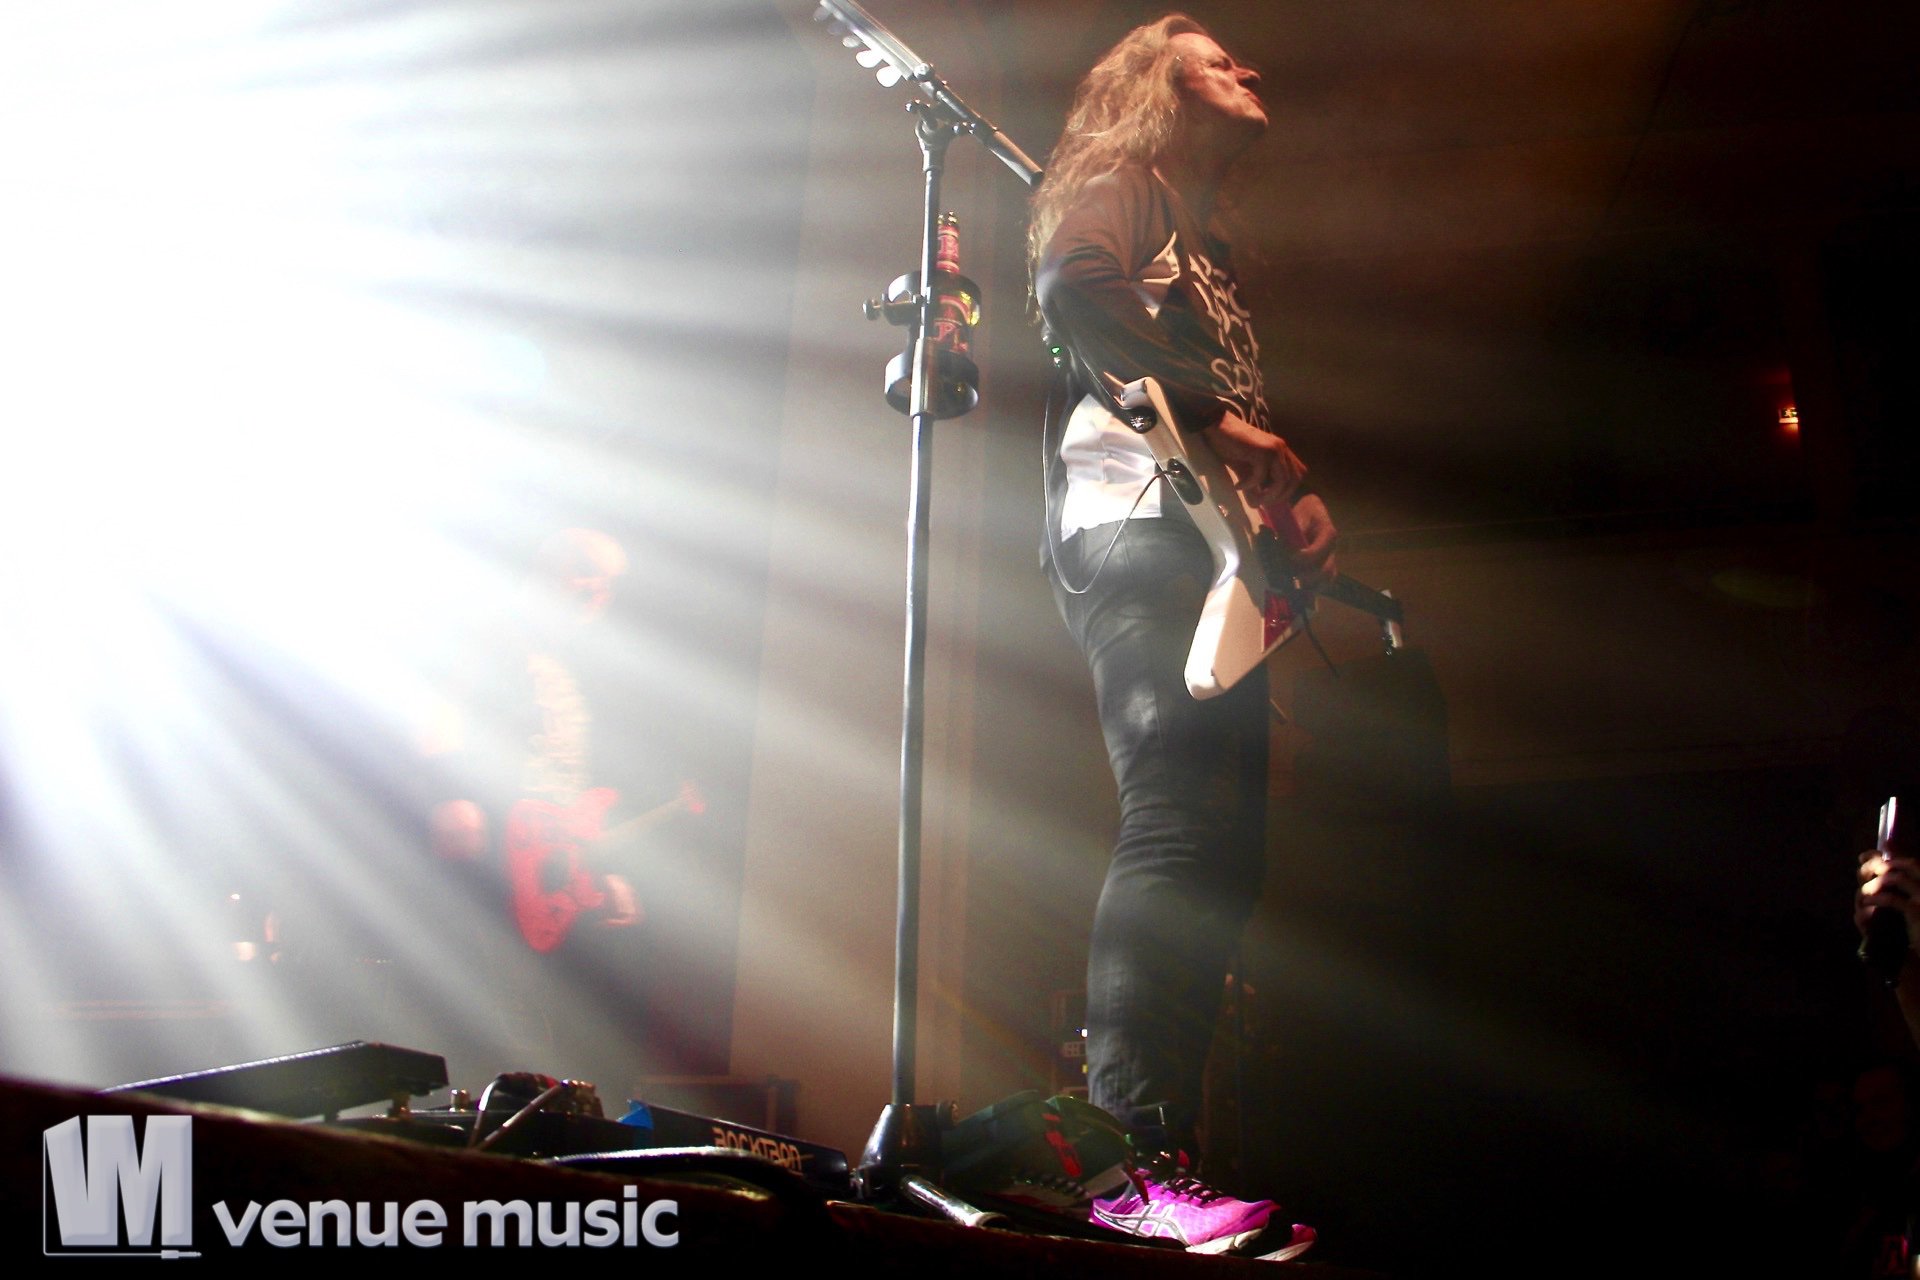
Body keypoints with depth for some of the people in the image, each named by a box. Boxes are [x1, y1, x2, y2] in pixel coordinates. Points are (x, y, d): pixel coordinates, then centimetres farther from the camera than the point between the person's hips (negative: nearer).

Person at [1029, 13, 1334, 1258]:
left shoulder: (1208, 235, 34)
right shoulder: (1120, 183, 10)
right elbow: (1074, 290, -13)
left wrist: (1294, 497, 8)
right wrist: (1214, 416, -18)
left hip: (1211, 540, 9)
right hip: (1138, 514, -9)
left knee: (1222, 845, 0)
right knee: (1181, 828, -22)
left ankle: (1164, 1162, -1)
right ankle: (1139, 1165, -26)